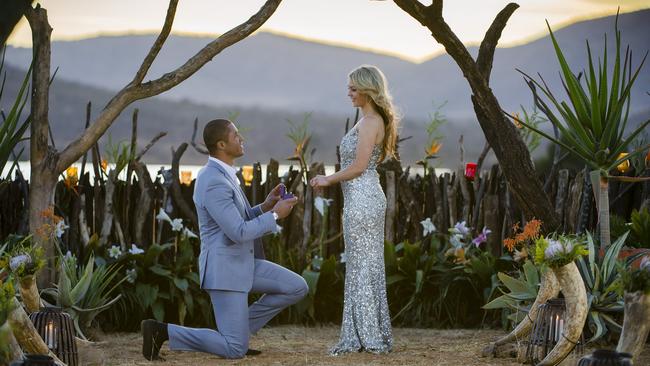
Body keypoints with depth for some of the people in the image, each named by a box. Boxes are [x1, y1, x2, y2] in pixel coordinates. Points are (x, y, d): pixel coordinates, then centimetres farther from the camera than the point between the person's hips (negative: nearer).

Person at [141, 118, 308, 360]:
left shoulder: (221, 176, 11)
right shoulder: (214, 183, -23)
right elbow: (239, 233, -25)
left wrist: (265, 206, 6)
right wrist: (275, 215, -13)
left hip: (239, 264, 10)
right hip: (224, 270, -10)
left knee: (297, 288, 7)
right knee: (235, 350, -9)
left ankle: (238, 329, 12)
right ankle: (162, 331, -3)